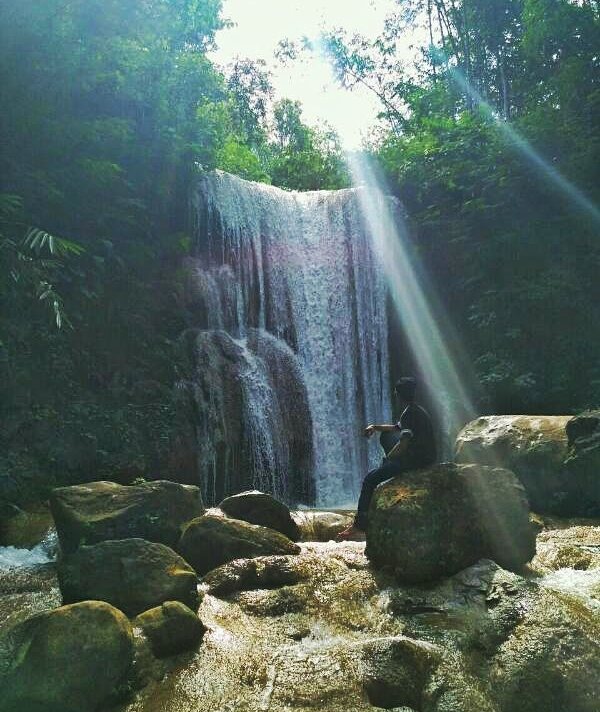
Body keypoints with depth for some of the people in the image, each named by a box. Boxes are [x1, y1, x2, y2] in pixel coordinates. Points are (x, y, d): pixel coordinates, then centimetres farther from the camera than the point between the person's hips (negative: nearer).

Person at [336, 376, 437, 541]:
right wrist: (375, 427, 18)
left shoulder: (409, 413, -17)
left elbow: (403, 444, -26)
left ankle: (359, 526, -9)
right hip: (424, 455, 10)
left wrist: (388, 458, -10)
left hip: (417, 459, -10)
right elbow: (397, 428, 30)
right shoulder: (417, 410, 15)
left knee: (370, 479, -9)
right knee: (386, 436, 29)